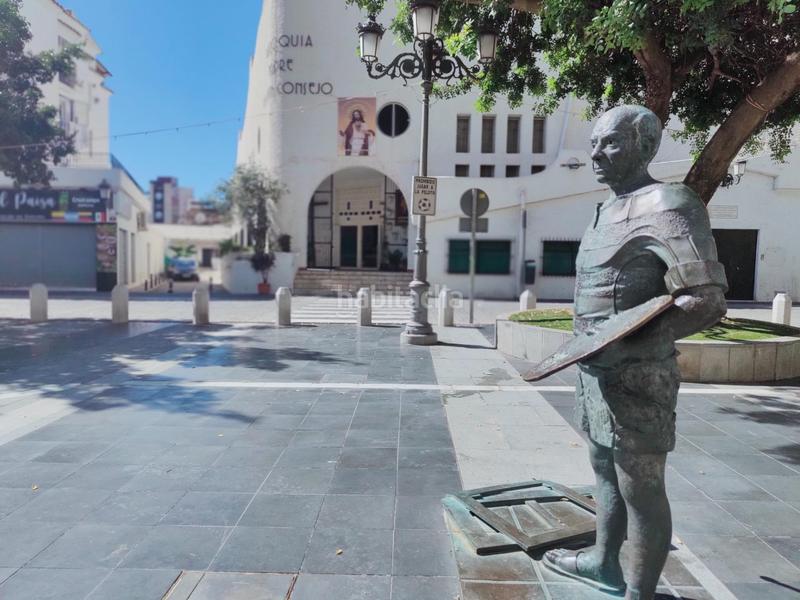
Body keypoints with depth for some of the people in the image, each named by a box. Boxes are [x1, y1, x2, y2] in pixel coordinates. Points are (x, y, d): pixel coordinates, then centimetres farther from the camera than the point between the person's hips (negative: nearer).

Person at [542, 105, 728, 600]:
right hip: (598, 371, 10)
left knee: (641, 488, 4)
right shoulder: (610, 211, 14)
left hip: (635, 377, -9)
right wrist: (588, 351, 15)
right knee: (607, 470, 21)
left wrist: (625, 349, -25)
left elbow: (708, 301, -21)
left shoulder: (668, 207, -14)